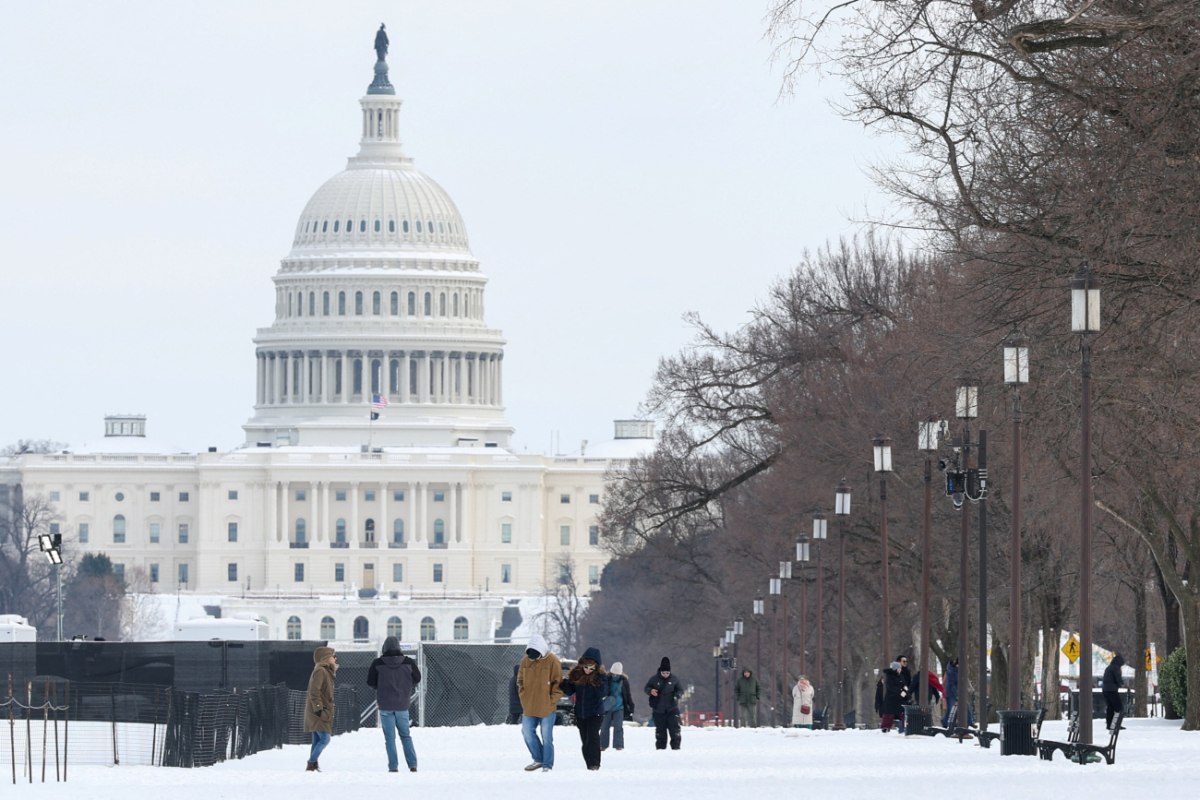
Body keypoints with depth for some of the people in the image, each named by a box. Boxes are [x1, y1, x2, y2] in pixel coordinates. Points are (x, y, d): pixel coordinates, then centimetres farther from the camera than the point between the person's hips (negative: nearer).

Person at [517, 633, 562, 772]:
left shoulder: (552, 661, -10)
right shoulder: (526, 661, 4)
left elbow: (558, 683, -7)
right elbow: (520, 681, 14)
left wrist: (552, 700, -11)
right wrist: (523, 697, 4)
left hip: (547, 708, -5)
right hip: (529, 707, 5)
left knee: (546, 737, 1)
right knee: (527, 732, 5)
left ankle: (547, 765, 10)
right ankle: (538, 759, 21)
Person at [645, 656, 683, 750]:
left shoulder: (674, 679, 1)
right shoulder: (654, 679, -1)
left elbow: (680, 690, 8)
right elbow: (646, 688, 7)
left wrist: (677, 695, -15)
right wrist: (650, 691, -16)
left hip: (672, 708, 0)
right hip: (658, 710, 0)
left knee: (674, 727, -8)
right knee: (660, 729, 6)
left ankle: (676, 745, -3)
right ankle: (660, 746, 14)